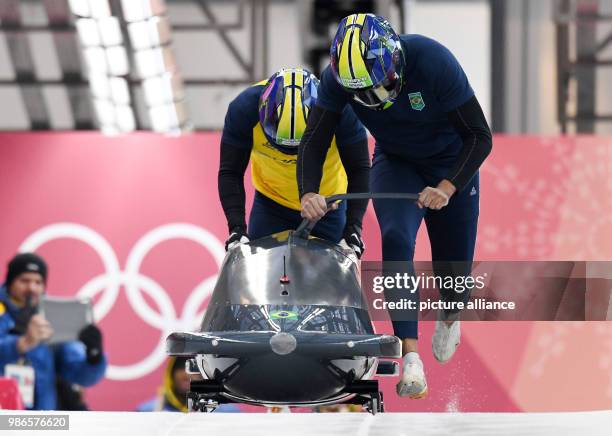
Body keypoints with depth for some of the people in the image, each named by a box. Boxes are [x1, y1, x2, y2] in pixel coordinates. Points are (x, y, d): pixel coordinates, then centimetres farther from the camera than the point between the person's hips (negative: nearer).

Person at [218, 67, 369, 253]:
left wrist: (354, 226, -28)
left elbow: (359, 170, -19)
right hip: (270, 206, 0)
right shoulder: (244, 109, -26)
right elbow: (230, 173, -17)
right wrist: (237, 227, -27)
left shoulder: (342, 110, -28)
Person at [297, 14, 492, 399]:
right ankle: (411, 356, -32)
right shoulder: (339, 76, -25)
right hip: (396, 164, 1)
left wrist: (448, 186, -38)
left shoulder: (434, 62, -34)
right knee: (396, 239, -27)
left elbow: (480, 137, -26)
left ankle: (450, 316, 44)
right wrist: (309, 193, -33)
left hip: (451, 165, -1)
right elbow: (314, 140, -15)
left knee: (455, 272, 4)